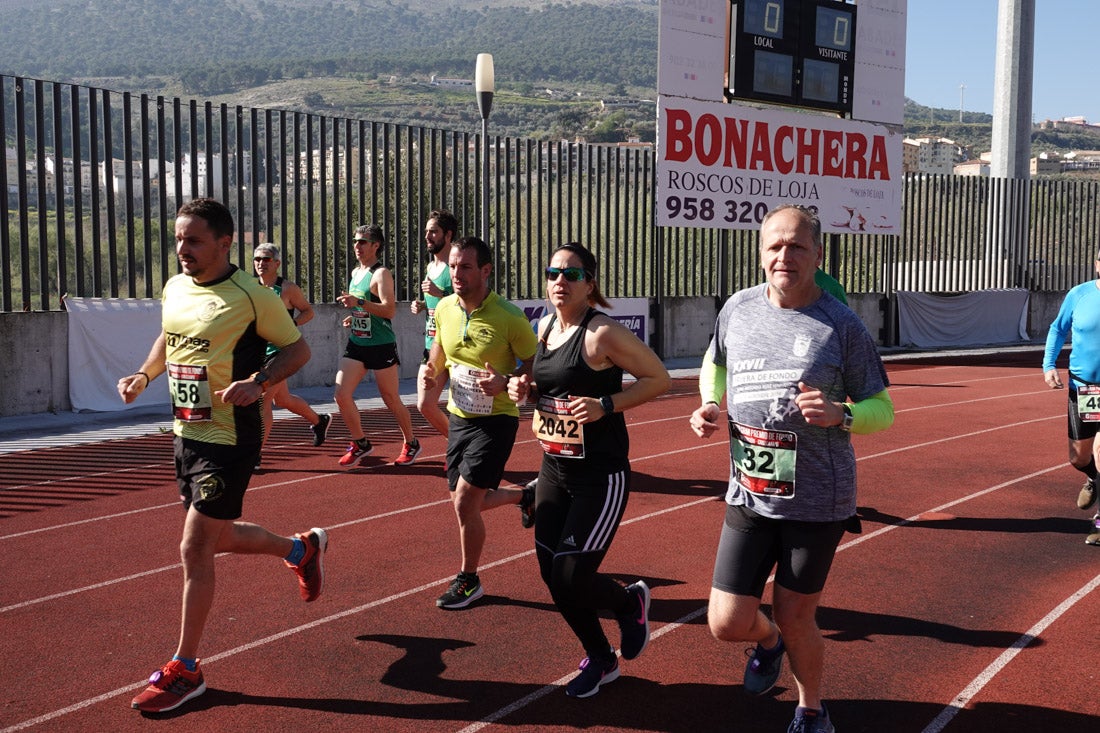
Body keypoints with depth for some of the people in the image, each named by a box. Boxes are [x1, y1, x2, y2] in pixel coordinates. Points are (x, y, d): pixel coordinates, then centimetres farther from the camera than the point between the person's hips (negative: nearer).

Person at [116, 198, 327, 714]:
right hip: (186, 433, 8)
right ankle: (303, 548, 45)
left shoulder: (250, 296, -15)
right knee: (217, 538, 19)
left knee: (195, 549, -5)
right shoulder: (174, 289, 6)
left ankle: (184, 670, 10)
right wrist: (144, 374, 8)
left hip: (229, 440, -8)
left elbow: (297, 348, -8)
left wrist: (258, 383, -24)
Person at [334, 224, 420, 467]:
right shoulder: (355, 273, 13)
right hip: (356, 344, 7)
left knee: (392, 400, 5)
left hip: (381, 346, -7)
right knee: (342, 395, -5)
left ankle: (411, 444, 25)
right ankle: (360, 444, 12)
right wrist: (354, 316, 12)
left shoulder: (381, 274, -12)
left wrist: (360, 303, -34)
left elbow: (389, 310, -24)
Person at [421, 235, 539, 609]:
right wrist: (430, 370, -4)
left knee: (464, 502, -10)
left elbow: (536, 368, -11)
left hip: (496, 420, -7)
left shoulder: (510, 318, -20)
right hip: (459, 416, 7)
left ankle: (469, 581, 13)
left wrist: (505, 384, -29)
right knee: (464, 501, 15)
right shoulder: (444, 308, -2)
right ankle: (526, 495, 44)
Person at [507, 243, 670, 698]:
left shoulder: (603, 333, -16)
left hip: (600, 477, -7)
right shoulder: (545, 328, 6)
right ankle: (600, 660, 32)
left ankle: (631, 601, 26)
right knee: (552, 576, 9)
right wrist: (523, 389, 0)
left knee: (572, 580, -9)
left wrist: (605, 405, -23)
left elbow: (659, 378, -13)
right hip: (553, 470, 7)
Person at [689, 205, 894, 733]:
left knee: (795, 618, 9)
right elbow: (714, 363, 21)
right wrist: (709, 404, 2)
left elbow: (883, 410, -4)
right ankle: (768, 641, 41)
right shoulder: (738, 308, 1)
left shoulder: (842, 325, -9)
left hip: (817, 501, -3)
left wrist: (840, 414, -24)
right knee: (727, 624, 1)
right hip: (749, 496, 3)